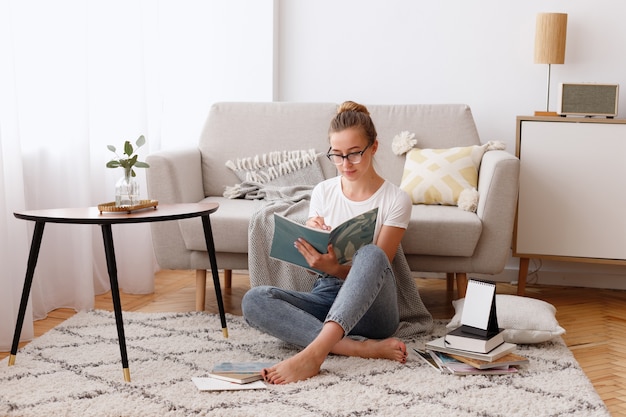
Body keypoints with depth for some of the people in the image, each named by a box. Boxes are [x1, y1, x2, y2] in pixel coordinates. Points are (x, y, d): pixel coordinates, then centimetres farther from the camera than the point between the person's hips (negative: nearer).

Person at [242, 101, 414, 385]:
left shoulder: (395, 200, -2)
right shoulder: (323, 192, 8)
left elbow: (374, 266, -9)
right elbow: (312, 262, 9)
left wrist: (333, 268, -29)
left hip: (370, 308, -3)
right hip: (326, 295, 4)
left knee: (370, 254, -36)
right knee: (254, 300, -25)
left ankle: (313, 353, -47)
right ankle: (364, 347, -33)